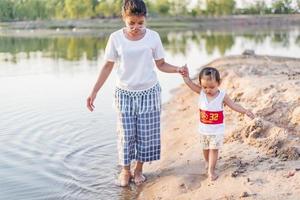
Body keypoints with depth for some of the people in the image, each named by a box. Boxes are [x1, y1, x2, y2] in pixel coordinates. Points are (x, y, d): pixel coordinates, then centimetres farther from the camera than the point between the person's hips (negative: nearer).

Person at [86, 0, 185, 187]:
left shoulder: (153, 37, -7)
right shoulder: (116, 38, -8)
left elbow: (161, 64, 1)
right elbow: (108, 67, 0)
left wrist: (178, 69, -18)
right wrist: (94, 91, -3)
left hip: (149, 92, 0)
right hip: (125, 94, 0)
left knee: (146, 134, 5)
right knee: (126, 134, 3)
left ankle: (139, 169, 23)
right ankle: (125, 170, 21)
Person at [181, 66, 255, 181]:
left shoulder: (222, 96, -14)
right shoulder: (201, 92, -10)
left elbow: (234, 106, -7)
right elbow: (189, 82, -13)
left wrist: (245, 111, -15)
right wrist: (185, 73, -29)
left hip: (217, 130, -3)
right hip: (204, 129, 3)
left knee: (214, 149, -2)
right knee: (205, 148, 18)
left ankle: (211, 170, 7)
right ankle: (207, 162, 43)